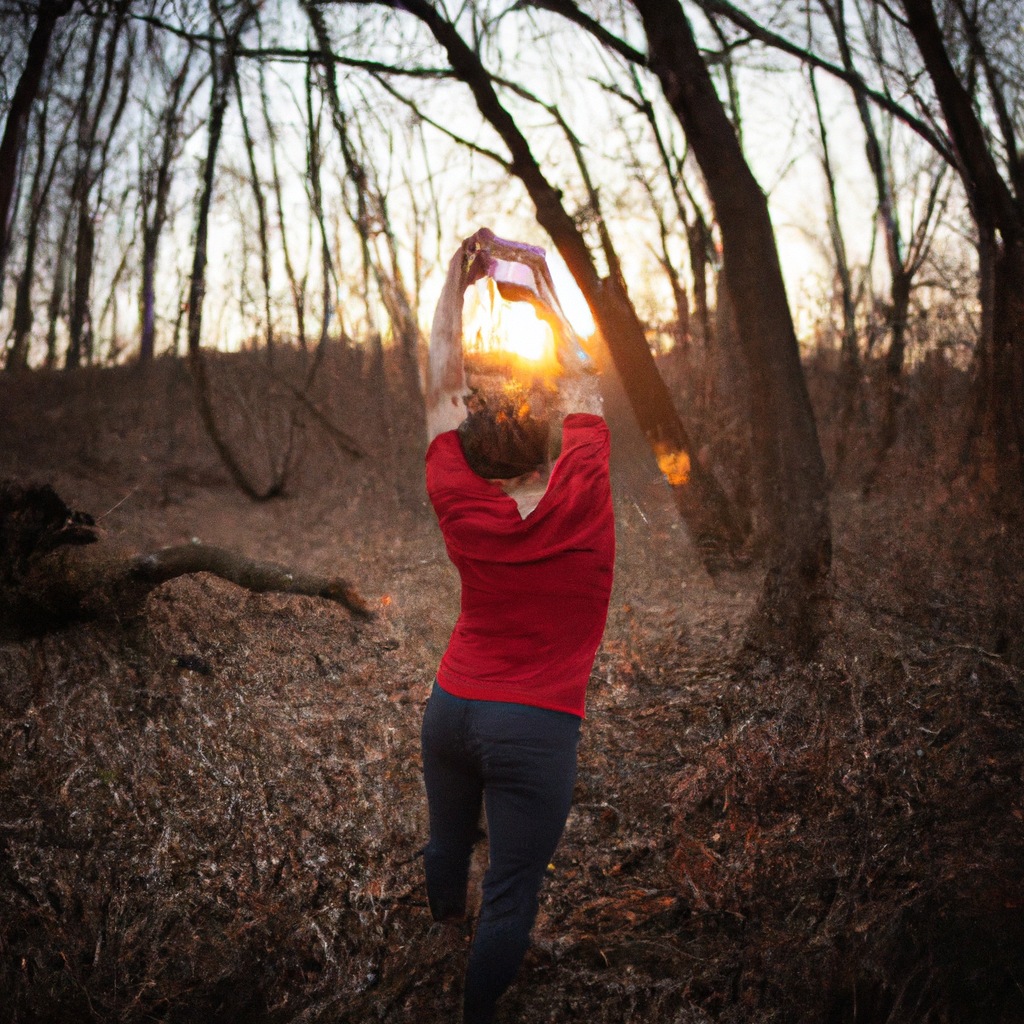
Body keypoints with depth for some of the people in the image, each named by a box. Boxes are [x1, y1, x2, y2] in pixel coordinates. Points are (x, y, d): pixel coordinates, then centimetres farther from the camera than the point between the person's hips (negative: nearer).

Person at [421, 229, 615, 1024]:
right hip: (537, 726, -4)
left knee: (449, 839, 28)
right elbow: (584, 390, 1)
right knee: (513, 897, 6)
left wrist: (457, 282, 6)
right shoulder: (582, 500, -14)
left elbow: (442, 389, 1)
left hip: (452, 708, 5)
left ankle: (446, 917, 56)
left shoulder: (463, 512, -9)